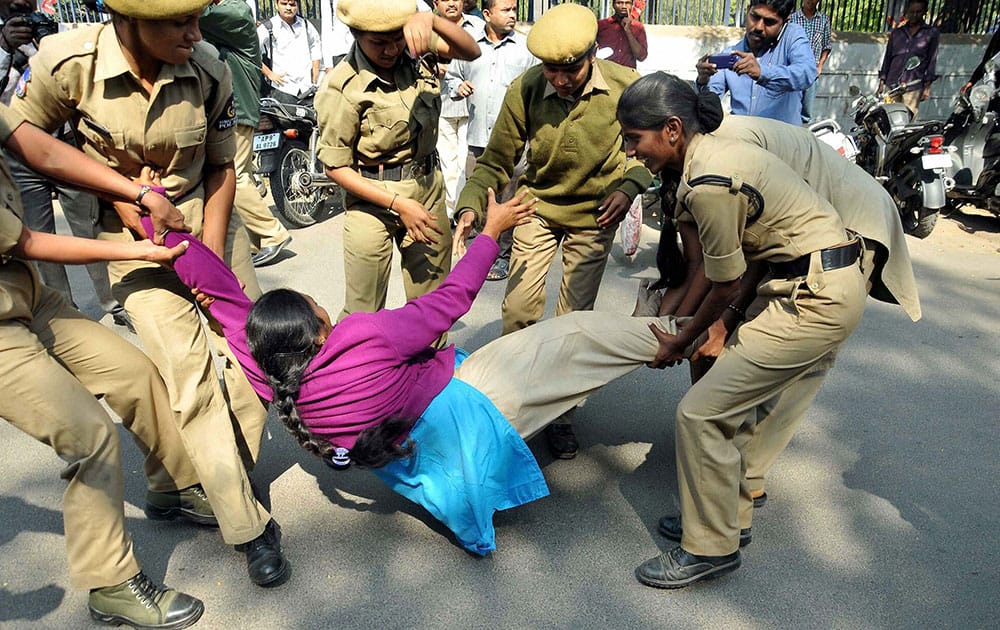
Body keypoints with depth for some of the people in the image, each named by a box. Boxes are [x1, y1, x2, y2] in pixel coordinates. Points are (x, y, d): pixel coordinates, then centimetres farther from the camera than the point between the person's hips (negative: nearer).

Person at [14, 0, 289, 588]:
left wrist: (213, 252, -10)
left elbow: (221, 167, -1)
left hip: (209, 218, 3)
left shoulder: (209, 69, -13)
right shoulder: (67, 61, -19)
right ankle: (249, 527, -1)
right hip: (131, 228, -2)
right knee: (190, 375, -12)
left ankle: (236, 478, 25)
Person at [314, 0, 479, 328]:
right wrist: (399, 204, -16)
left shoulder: (415, 51, -3)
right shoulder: (341, 88, -15)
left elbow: (471, 52, -12)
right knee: (362, 314, 5)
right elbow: (336, 166, -11)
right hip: (373, 201, -4)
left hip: (429, 190, 4)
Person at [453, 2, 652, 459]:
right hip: (538, 208, 1)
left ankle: (559, 414, 21)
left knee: (574, 318, 3)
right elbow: (496, 161, -9)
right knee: (518, 310, 0)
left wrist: (629, 186, -17)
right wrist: (471, 205, -25)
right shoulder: (524, 91, -18)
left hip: (594, 216, 0)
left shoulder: (625, 86, -18)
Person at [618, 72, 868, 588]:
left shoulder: (709, 183, -22)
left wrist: (682, 341, 3)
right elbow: (718, 261, 13)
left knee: (701, 411, -8)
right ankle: (729, 514, 34)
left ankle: (710, 549, 9)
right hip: (819, 280, 10)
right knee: (731, 396, 17)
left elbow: (727, 285, -12)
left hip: (818, 296, -10)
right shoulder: (713, 152, 7)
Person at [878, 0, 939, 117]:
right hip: (892, 84, 3)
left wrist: (927, 87, -3)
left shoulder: (932, 33, 9)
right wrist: (882, 82, 11)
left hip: (913, 86, -3)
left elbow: (932, 60, 5)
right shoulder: (897, 32, 18)